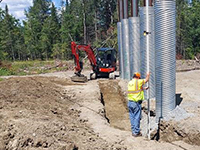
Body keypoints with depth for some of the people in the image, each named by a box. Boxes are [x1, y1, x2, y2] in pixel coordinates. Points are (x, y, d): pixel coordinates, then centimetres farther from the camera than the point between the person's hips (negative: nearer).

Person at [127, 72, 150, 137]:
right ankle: (136, 132, 6)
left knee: (132, 117, 13)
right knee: (137, 117, 0)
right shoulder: (138, 81, -9)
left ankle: (133, 131, 21)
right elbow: (146, 80, 6)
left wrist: (144, 88, 36)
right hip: (136, 103, -7)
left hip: (130, 102, 7)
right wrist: (148, 75, 25)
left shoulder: (130, 82, 11)